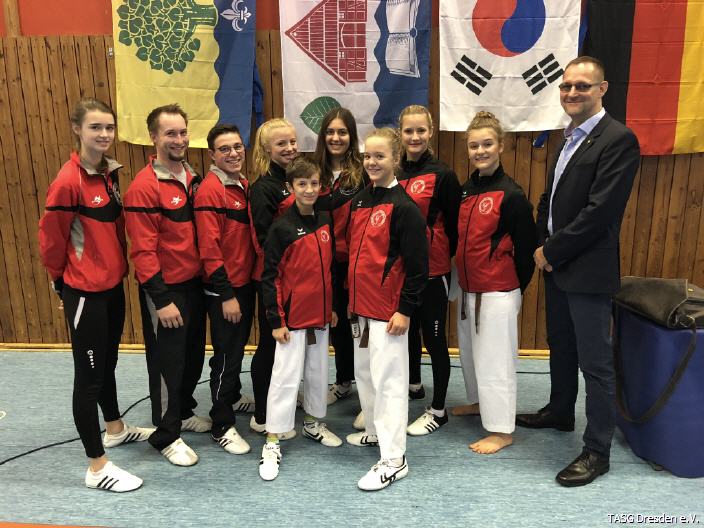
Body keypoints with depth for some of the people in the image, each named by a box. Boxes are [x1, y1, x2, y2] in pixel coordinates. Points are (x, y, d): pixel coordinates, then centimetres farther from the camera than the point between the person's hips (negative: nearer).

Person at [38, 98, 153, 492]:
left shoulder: (110, 172, 5)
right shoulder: (68, 181, -19)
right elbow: (51, 239, -12)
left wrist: (118, 265, 13)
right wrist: (62, 281, 1)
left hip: (113, 285, 8)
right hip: (84, 292, -7)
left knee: (108, 362, 23)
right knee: (89, 374, 3)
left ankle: (115, 428, 44)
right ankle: (97, 467, 16)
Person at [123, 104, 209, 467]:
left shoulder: (193, 179, 6)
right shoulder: (144, 187, -16)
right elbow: (143, 251, -18)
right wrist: (161, 300, -18)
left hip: (195, 283, 7)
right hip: (165, 290, -7)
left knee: (194, 354, 19)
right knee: (167, 362, 6)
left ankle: (184, 411, 42)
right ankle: (166, 435, 23)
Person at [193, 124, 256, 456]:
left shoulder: (244, 185, 8)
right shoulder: (209, 191, -17)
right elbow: (209, 249, -20)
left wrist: (246, 284, 14)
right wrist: (226, 295, -19)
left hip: (246, 281, 8)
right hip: (224, 289, -8)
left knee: (238, 346, 23)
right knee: (226, 355, 3)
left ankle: (234, 395, 44)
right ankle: (222, 426, 17)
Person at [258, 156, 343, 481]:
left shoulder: (325, 221, 5)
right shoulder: (281, 228, -11)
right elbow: (269, 277, -11)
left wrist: (333, 306, 14)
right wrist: (276, 321, -12)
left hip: (321, 314, 6)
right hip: (292, 317, -6)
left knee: (318, 371, 17)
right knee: (286, 377, -2)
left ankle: (313, 423, 37)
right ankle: (272, 443, 9)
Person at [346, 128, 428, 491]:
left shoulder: (403, 207, -13)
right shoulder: (358, 202, 10)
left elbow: (418, 265, -15)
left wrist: (405, 309, -16)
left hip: (388, 310, -8)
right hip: (360, 307, 8)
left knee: (388, 380, -3)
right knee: (363, 373, 19)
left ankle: (394, 460, 8)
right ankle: (375, 431, 40)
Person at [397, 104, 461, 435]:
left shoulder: (442, 175, -9)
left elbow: (454, 224, -4)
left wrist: (448, 257, 0)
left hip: (432, 269, -5)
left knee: (433, 334, 4)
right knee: (407, 328, 20)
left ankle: (438, 410, 18)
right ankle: (413, 384, 43)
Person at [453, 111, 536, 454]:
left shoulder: (511, 195, -16)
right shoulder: (466, 190, 6)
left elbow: (526, 249, -12)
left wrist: (513, 290, -5)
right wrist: (460, 279, 12)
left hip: (498, 293, -8)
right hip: (468, 288, 8)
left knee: (495, 357, 2)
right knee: (470, 350, 21)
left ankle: (502, 430, 17)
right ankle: (480, 402, 44)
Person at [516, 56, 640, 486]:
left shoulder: (619, 139, -14)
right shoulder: (570, 137, 13)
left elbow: (599, 211, -21)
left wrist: (551, 252, -14)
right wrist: (542, 245, 2)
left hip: (589, 270, -8)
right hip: (556, 264, 9)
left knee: (595, 362, 1)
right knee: (561, 347, 22)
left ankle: (598, 451, 15)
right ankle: (560, 412, 41)